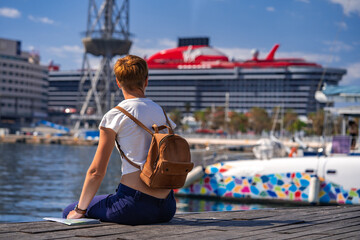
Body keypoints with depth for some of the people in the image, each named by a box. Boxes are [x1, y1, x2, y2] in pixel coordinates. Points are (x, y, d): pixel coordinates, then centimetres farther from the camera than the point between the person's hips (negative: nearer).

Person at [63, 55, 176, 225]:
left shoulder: (115, 116, -3)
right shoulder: (162, 113, 13)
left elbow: (96, 171, -3)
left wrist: (80, 210, 7)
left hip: (134, 207, -6)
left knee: (69, 212, 14)